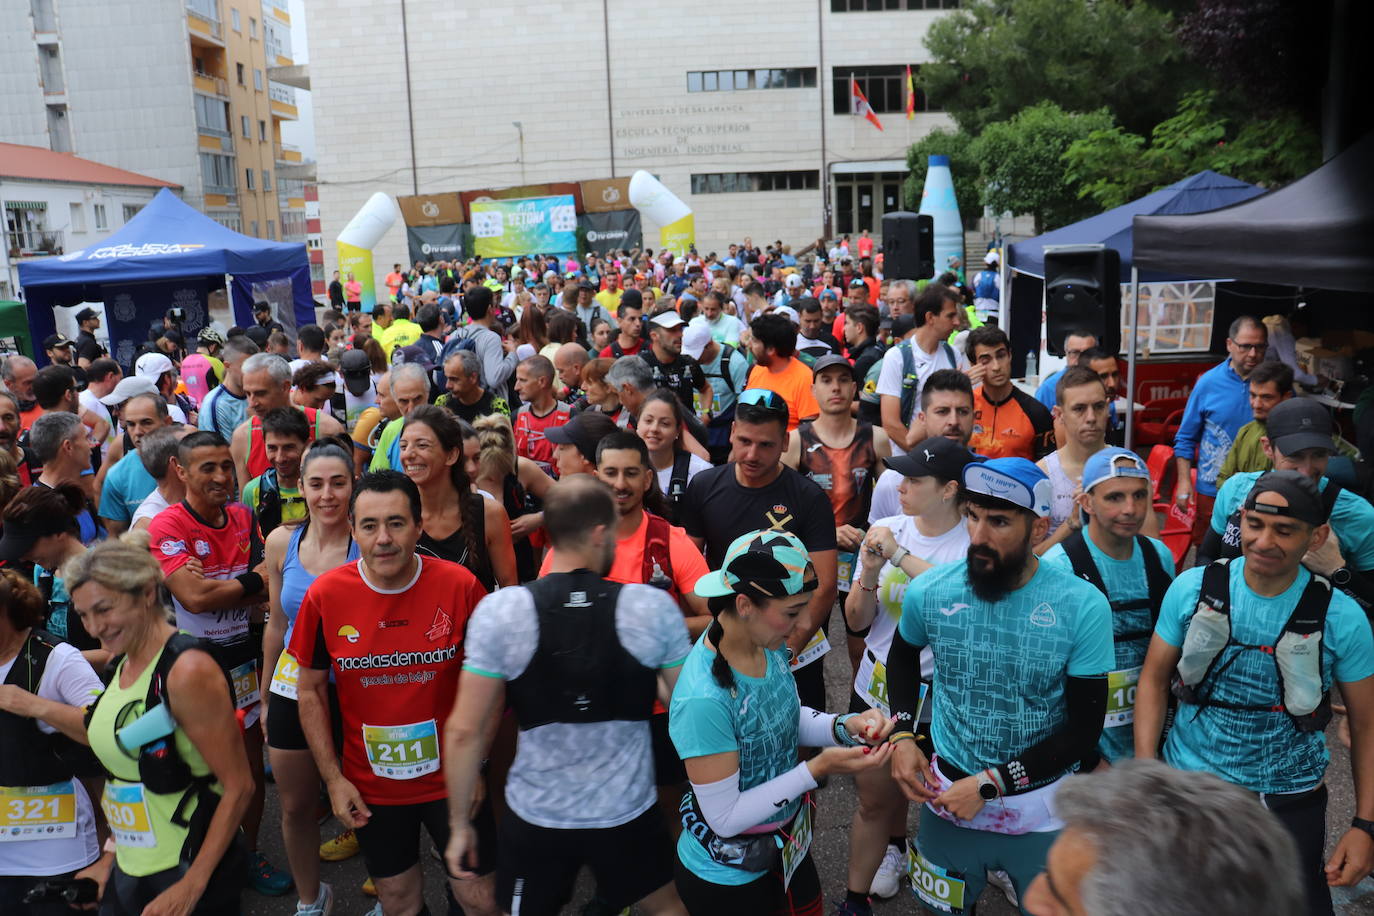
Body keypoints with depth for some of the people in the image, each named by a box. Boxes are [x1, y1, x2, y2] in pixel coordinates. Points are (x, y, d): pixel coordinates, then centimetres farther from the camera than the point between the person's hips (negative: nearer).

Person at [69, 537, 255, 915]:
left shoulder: (187, 670, -20)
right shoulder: (123, 665, 5)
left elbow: (238, 786, -19)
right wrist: (113, 857, 12)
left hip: (189, 870, -7)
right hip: (130, 870, 7)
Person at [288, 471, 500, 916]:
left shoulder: (459, 586, -16)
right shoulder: (325, 595, -12)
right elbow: (310, 691, 1)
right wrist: (333, 779, -1)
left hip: (453, 779, -1)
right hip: (370, 789, 1)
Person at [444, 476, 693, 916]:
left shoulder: (499, 610, -16)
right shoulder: (654, 607, -15)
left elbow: (464, 731, -13)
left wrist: (460, 823, 0)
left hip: (535, 817, 0)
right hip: (627, 813, 0)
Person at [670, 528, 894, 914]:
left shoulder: (768, 645, -12)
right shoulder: (704, 700, -35)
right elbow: (724, 818, -26)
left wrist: (845, 726, -13)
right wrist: (817, 770, -29)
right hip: (728, 879, -7)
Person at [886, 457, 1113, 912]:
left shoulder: (1083, 607, -19)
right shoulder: (929, 591, -12)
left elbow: (1084, 729, -13)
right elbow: (902, 656, 12)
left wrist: (990, 784, -17)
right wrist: (901, 735, -1)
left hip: (1042, 810, -2)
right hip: (947, 802, 2)